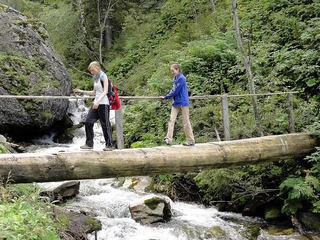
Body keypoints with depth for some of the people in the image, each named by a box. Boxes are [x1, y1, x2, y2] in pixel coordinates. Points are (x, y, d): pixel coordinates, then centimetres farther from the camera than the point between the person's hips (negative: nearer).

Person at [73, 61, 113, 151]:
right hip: (96, 103, 8)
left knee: (105, 124, -5)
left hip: (103, 103, -8)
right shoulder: (95, 78, 17)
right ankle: (89, 144, 6)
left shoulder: (103, 76, -6)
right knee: (88, 122, 0)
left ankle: (110, 145, 3)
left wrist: (98, 101, -28)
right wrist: (81, 91, 17)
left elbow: (105, 91, -16)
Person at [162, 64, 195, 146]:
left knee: (185, 122, -1)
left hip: (183, 102, -8)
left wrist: (166, 97, -8)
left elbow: (176, 92, -16)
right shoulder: (175, 79, 12)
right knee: (171, 120, -3)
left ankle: (191, 140, 9)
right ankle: (168, 139, -6)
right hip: (176, 102, 8)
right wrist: (172, 91, 2)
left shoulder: (181, 78, -15)